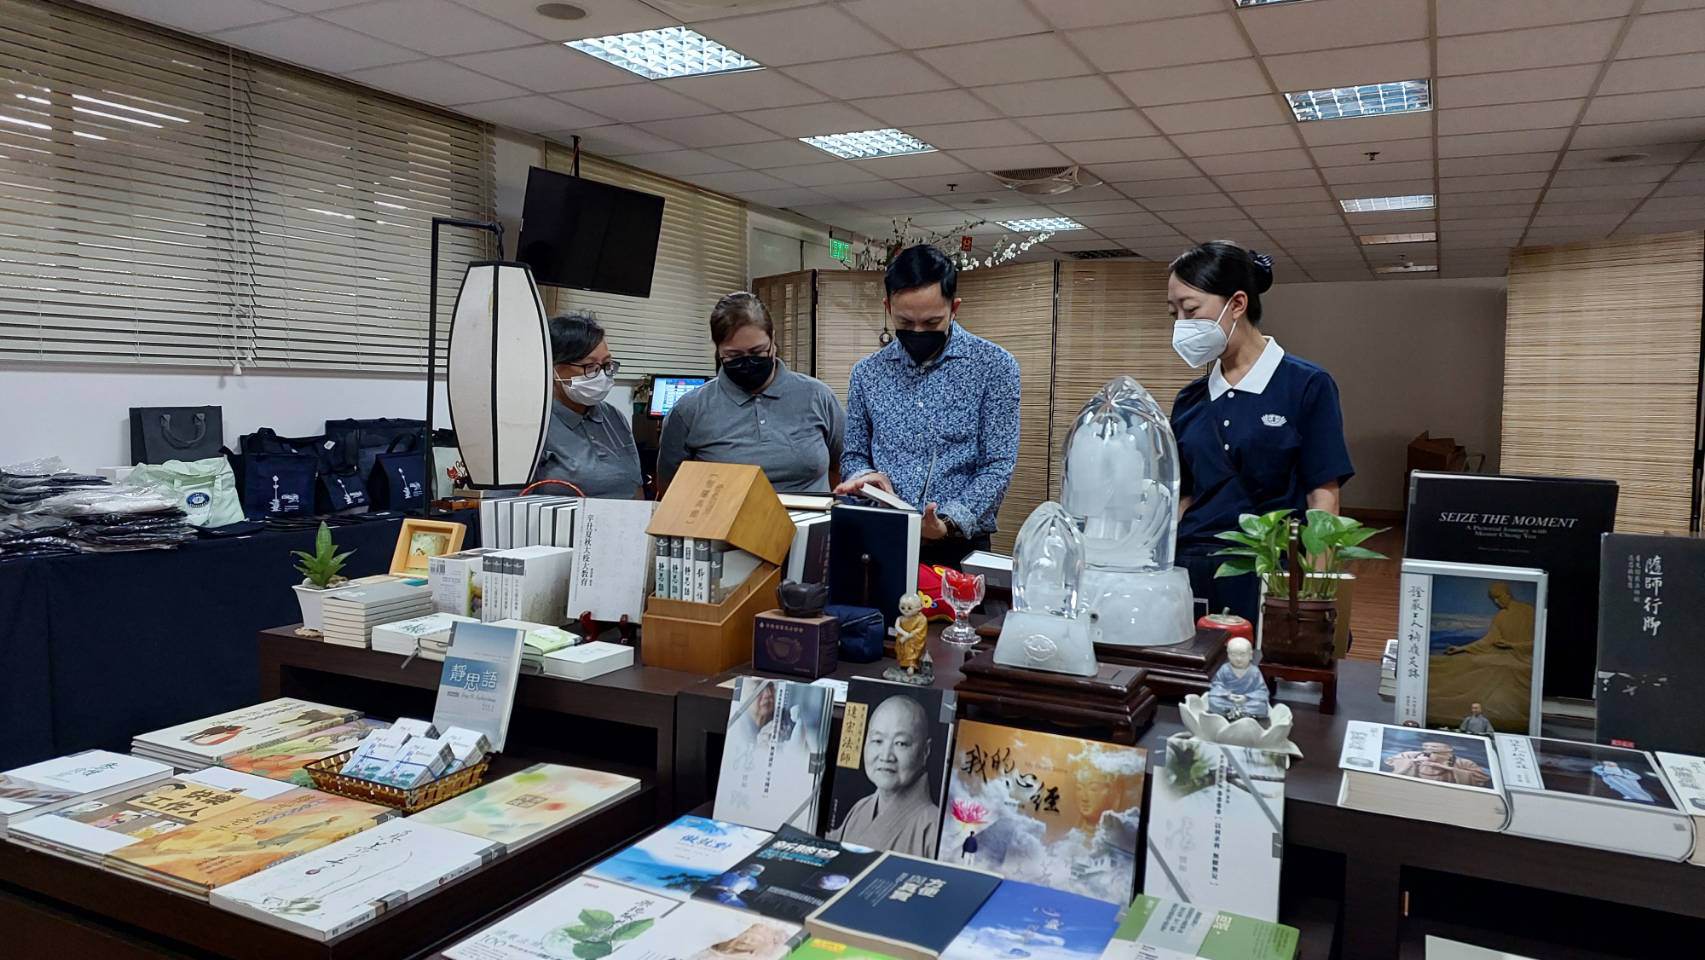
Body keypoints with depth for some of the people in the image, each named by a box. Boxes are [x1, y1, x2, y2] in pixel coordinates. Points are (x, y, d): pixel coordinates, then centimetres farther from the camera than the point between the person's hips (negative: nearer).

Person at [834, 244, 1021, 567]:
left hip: (960, 549, -3)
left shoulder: (994, 366, -1)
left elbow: (998, 465, -4)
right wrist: (865, 475, -5)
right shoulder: (867, 373, 10)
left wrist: (950, 522, -18)